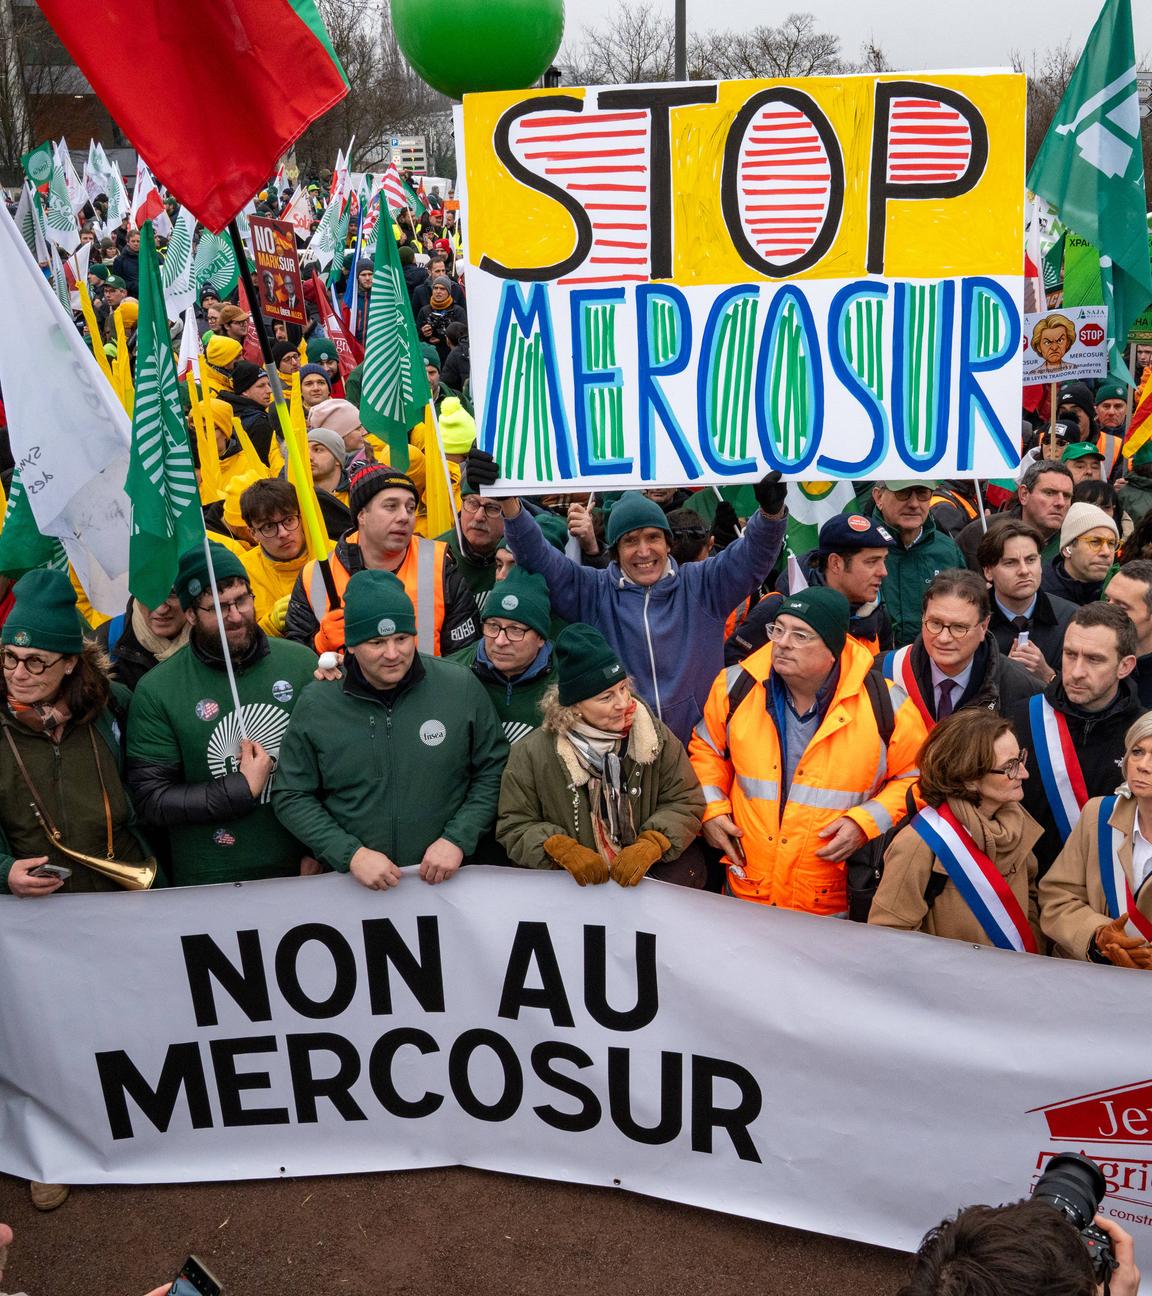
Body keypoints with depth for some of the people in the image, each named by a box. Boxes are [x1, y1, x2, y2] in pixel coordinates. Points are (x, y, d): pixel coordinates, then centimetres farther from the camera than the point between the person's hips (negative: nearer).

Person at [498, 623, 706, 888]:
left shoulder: (656, 737, -3)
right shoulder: (532, 754, -10)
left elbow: (686, 802, 1)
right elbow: (515, 826, -3)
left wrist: (650, 845, -16)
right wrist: (563, 850, -20)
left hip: (645, 870, 2)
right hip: (571, 881, -1)